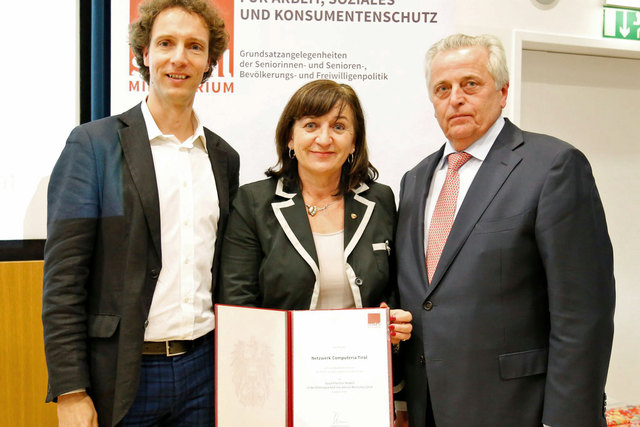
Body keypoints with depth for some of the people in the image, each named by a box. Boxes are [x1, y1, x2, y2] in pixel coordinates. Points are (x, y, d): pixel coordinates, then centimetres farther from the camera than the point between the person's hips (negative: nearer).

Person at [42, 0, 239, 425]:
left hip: (203, 368, 4)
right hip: (120, 377, -4)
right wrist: (70, 391, -12)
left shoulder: (224, 157, 8)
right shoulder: (92, 144, -6)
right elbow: (63, 279, -9)